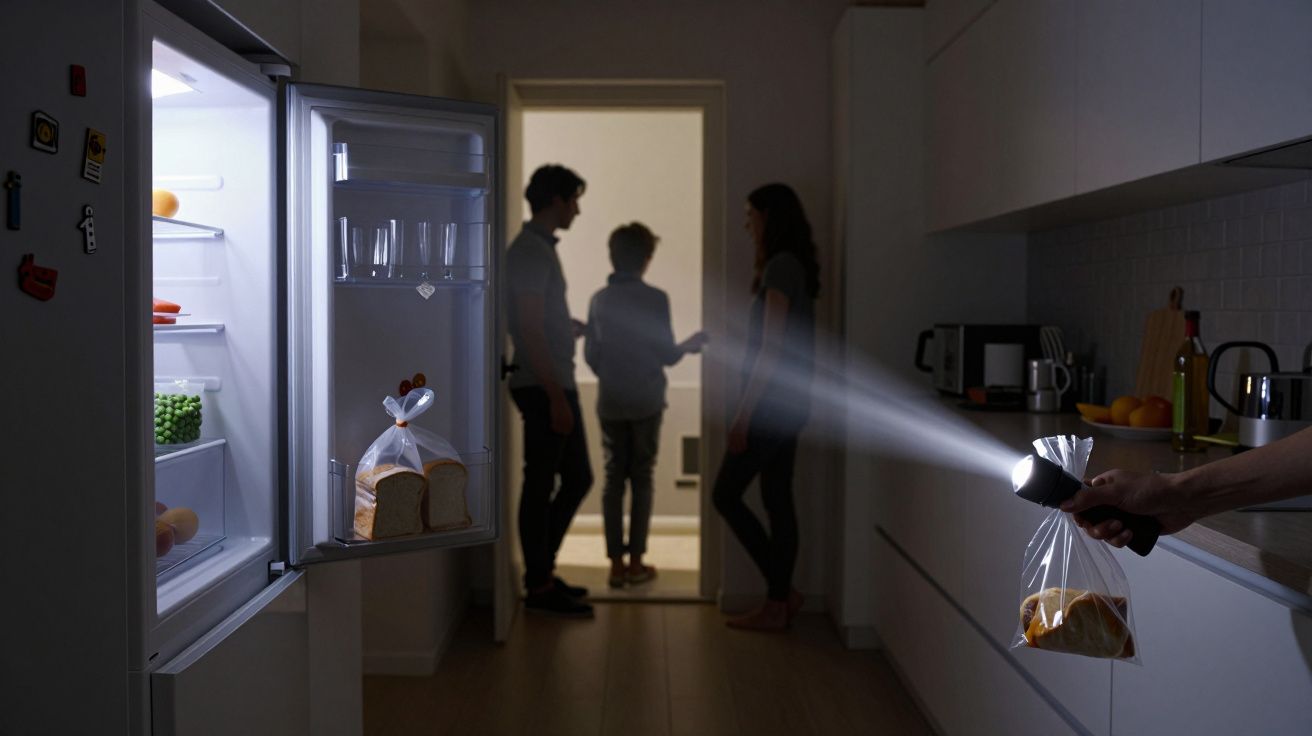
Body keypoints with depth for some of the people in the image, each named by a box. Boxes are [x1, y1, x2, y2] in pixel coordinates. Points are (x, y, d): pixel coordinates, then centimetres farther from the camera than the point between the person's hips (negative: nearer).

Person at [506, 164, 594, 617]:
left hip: (556, 385, 10)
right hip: (543, 388, -10)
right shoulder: (530, 250, -14)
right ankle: (539, 588, 10)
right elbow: (530, 331, -20)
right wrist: (555, 396, -21)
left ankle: (541, 570, 25)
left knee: (577, 478, 15)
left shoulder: (540, 248, 17)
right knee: (540, 486, -1)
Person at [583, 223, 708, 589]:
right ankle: (636, 563, 10)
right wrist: (690, 345, 13)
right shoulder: (655, 299, -10)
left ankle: (616, 564, 7)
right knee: (641, 477, 6)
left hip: (610, 403, 3)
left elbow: (590, 355, 5)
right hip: (646, 401, -3)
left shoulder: (599, 300, 1)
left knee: (613, 478, 7)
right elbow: (667, 354, -7)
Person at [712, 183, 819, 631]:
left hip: (773, 403, -9)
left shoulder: (780, 266, -14)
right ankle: (778, 602, 16)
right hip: (789, 402, 9)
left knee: (725, 495, -2)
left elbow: (771, 347, -19)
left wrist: (744, 413, -18)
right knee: (778, 502, 11)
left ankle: (782, 596, 2)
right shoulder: (795, 266, 15)